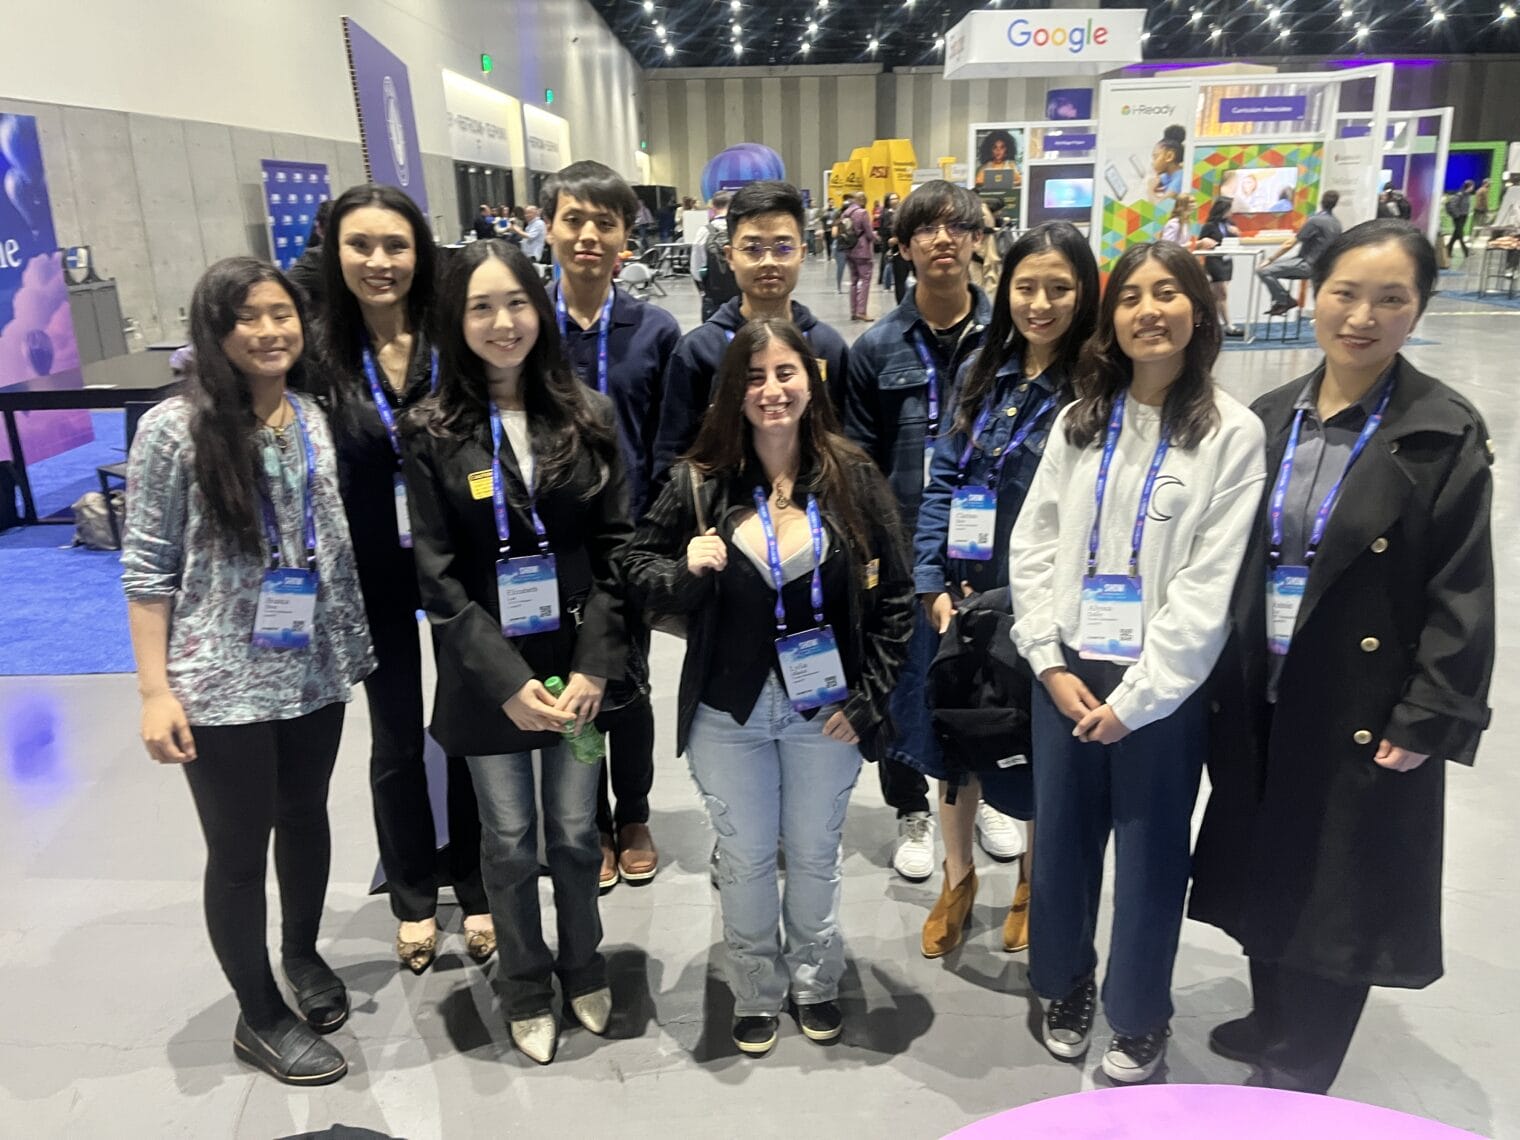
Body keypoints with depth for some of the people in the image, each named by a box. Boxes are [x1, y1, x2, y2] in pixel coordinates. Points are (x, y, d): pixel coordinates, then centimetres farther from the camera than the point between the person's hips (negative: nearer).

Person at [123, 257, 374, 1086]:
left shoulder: (314, 419, 2)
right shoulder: (173, 429, -12)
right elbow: (146, 568, -9)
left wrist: (353, 647, 6)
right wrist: (155, 690, -13)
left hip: (316, 672, 5)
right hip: (222, 685, -4)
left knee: (306, 819, 21)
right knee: (240, 849, 10)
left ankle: (303, 953, 46)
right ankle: (259, 1016, 30)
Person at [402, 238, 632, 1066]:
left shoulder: (587, 414, -1)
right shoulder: (433, 431, -5)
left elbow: (616, 546, -2)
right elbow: (437, 572, -8)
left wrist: (595, 664, -11)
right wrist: (507, 680, -15)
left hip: (577, 663, 1)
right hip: (486, 676, -1)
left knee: (575, 832, 13)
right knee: (509, 841, 12)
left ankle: (583, 968, 40)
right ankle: (526, 989, 36)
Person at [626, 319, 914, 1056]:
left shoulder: (852, 479, -6)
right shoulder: (698, 482, -7)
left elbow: (895, 597, -2)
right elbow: (639, 569, 2)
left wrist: (868, 697, -6)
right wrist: (686, 571, -20)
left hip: (825, 711, 0)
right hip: (729, 713, 0)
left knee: (815, 855, 17)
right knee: (745, 858, 14)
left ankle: (815, 982, 42)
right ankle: (758, 993, 38)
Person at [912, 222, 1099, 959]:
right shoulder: (980, 372, 3)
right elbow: (942, 480, 2)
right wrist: (933, 585, -5)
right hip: (964, 599, 4)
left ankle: (1033, 881, 41)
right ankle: (958, 877, 38)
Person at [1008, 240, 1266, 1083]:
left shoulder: (1233, 433, -6)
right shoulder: (1078, 421, 7)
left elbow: (1209, 584, -12)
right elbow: (1032, 547, 4)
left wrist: (1136, 696, -14)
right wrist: (1051, 663, -6)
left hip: (1163, 685, -3)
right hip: (1066, 671, 4)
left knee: (1149, 851, 10)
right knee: (1062, 837, 14)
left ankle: (1139, 1015, 33)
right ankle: (1065, 985, 39)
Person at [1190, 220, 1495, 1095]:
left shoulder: (1446, 435, -10)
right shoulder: (1268, 419, 3)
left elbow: (1460, 595, -11)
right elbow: (1232, 563, 7)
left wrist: (1430, 722, -13)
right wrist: (1221, 679, 6)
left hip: (1365, 715, -4)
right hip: (1260, 700, 5)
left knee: (1339, 900, 9)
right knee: (1267, 880, 19)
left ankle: (1298, 1077, 30)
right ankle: (1273, 1025, 43)